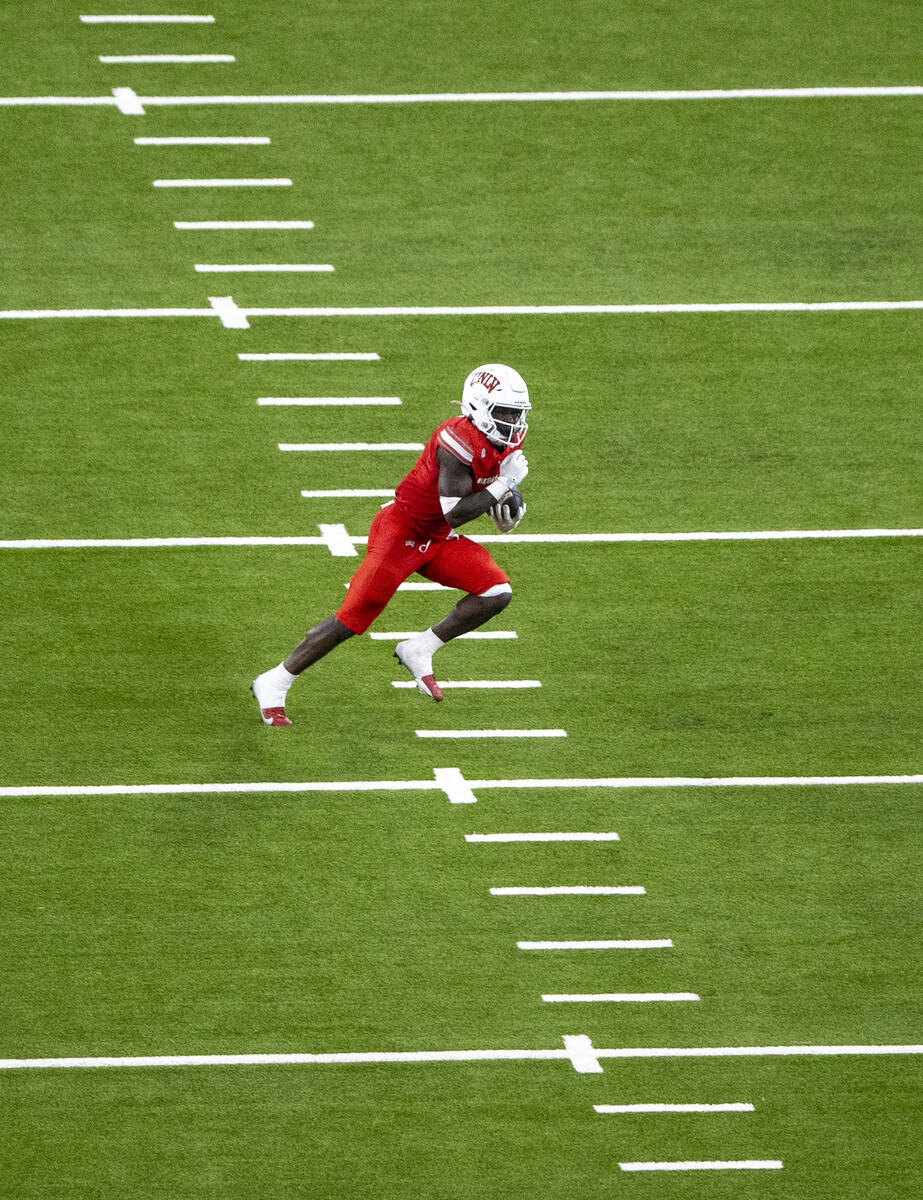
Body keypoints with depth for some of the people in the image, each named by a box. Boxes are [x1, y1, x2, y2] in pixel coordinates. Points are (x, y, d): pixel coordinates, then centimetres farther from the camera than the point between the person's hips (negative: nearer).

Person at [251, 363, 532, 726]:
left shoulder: (505, 445, 0)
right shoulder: (458, 441, -26)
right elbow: (454, 514, -30)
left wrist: (510, 501, -5)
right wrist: (502, 485, -25)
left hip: (436, 540, 8)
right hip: (400, 532, -8)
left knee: (497, 593, -8)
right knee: (353, 618, -8)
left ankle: (419, 651, 5)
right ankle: (273, 685, 4)